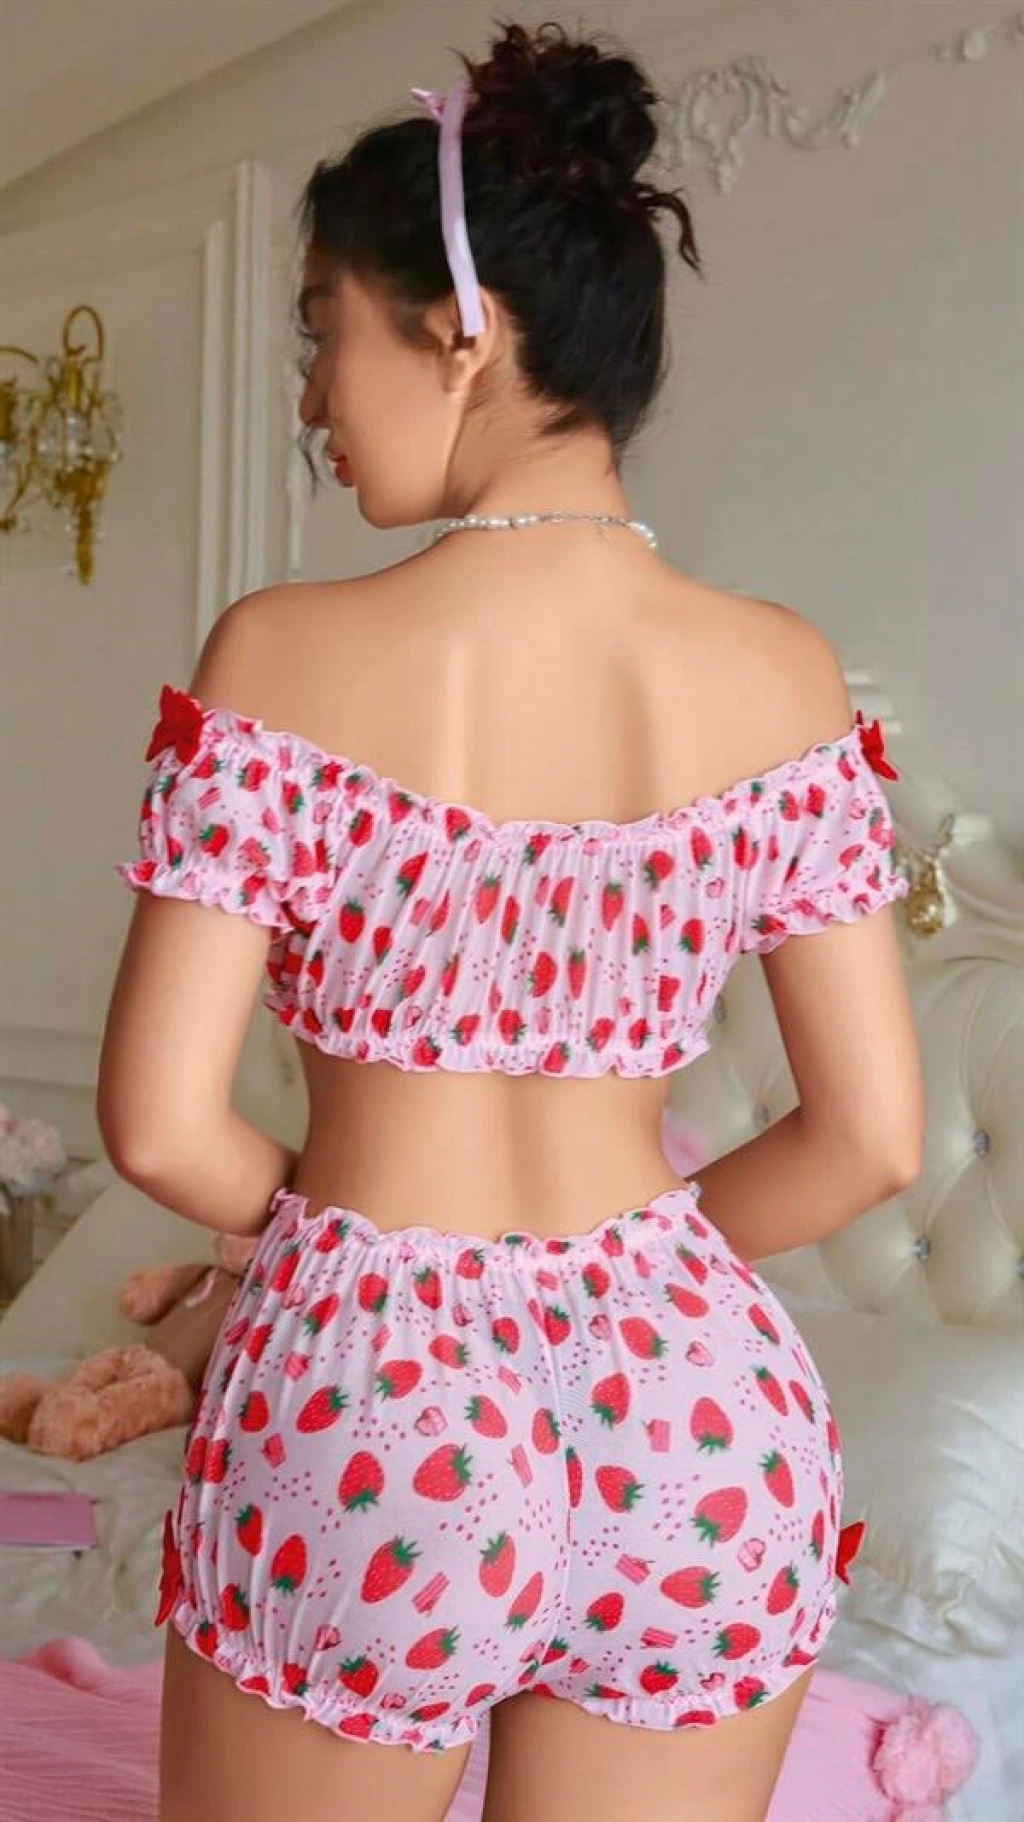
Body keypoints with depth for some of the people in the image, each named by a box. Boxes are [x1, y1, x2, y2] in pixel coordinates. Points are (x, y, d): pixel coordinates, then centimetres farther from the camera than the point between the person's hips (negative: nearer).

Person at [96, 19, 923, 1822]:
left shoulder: (283, 656, -13)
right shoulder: (785, 676, -4)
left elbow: (159, 1126, -11)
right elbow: (872, 1138, -2)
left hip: (360, 1417, -2)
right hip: (704, 1424, 3)